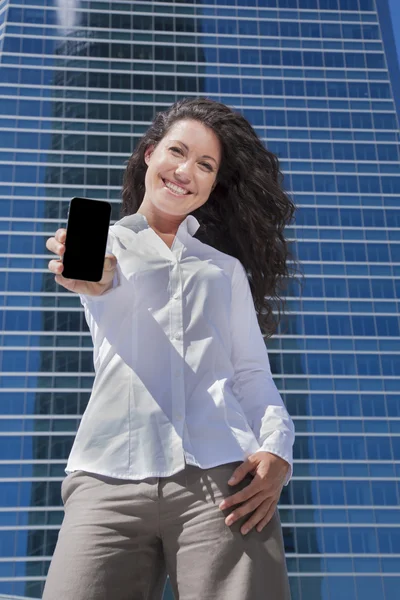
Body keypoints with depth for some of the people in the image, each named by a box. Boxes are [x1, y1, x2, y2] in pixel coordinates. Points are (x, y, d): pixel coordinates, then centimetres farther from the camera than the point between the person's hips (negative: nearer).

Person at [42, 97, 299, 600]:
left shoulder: (226, 268, 24)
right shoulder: (101, 242, 18)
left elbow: (252, 372, 16)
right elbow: (107, 287, -6)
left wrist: (276, 447, -3)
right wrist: (97, 279, -31)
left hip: (224, 481, 2)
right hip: (110, 481, -1)